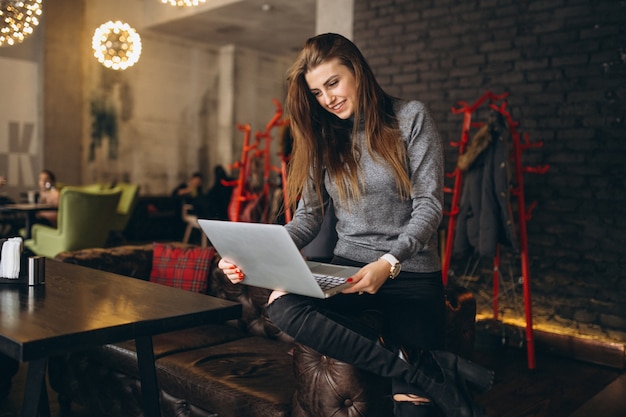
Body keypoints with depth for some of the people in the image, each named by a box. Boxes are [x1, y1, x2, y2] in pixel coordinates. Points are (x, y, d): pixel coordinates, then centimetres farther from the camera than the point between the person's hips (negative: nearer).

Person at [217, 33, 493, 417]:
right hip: (348, 268, 4)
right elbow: (308, 217, 5)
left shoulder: (411, 119, -1)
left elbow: (429, 207, -7)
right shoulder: (322, 137, 11)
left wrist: (389, 263, -24)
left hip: (412, 271, -3)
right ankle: (435, 370, -27)